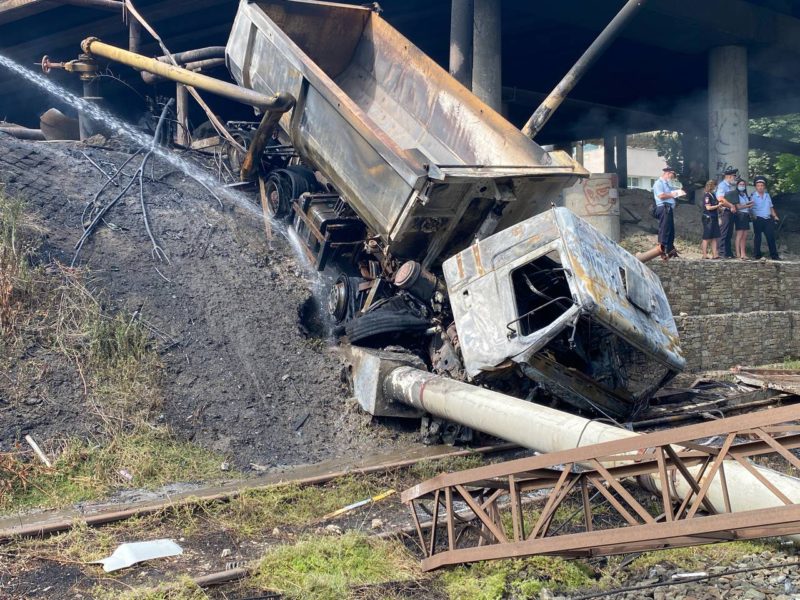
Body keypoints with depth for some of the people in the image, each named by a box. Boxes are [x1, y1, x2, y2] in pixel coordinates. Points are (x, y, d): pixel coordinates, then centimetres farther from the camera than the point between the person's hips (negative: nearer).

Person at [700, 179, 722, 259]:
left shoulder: (713, 195, 15)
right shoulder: (706, 195, -11)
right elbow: (708, 207, -17)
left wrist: (719, 207, 9)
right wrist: (718, 205, -11)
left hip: (714, 218, 9)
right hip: (708, 218, -9)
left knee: (715, 237, 5)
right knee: (707, 237, -4)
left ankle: (714, 254, 6)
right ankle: (704, 255, 1)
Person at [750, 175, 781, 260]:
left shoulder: (767, 195, 15)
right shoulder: (753, 196, -3)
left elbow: (771, 207, 21)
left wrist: (775, 216, 12)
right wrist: (752, 216, -20)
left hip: (768, 219, 5)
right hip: (758, 220, -5)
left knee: (771, 237, 3)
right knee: (757, 237, 2)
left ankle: (774, 255, 6)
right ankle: (757, 254, 9)